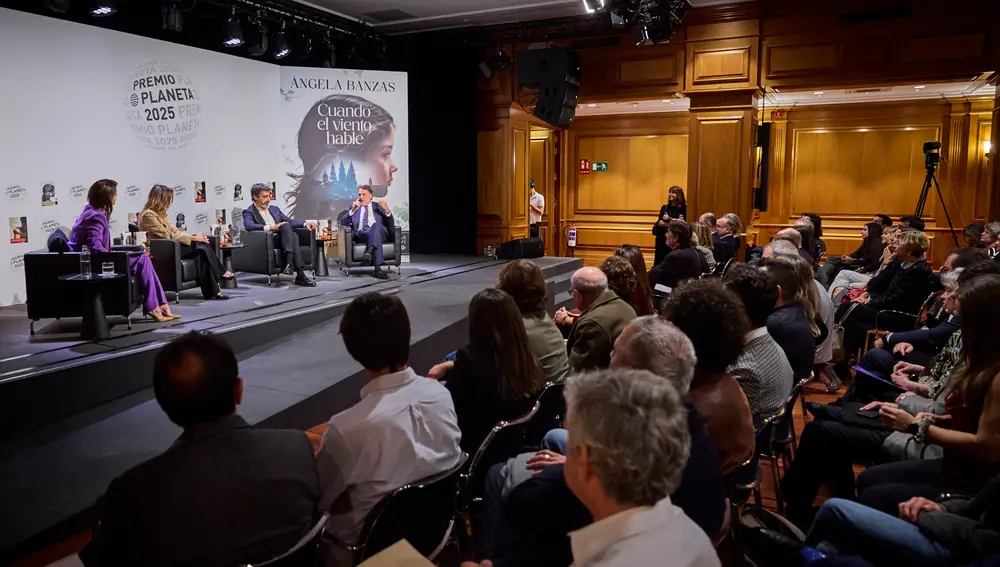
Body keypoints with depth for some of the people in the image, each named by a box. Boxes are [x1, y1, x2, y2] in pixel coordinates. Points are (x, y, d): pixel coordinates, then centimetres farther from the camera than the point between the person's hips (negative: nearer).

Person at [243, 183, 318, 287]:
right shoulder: (249, 212, 5)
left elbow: (290, 221, 24)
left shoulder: (274, 209, 25)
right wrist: (269, 227, -28)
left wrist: (305, 224, 4)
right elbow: (248, 225, -16)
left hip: (282, 240, 5)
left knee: (289, 230, -30)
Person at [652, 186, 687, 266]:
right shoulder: (665, 207, 10)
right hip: (662, 239, 3)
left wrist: (669, 219, -11)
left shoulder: (683, 208, -2)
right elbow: (659, 223, 0)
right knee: (660, 262, 1)